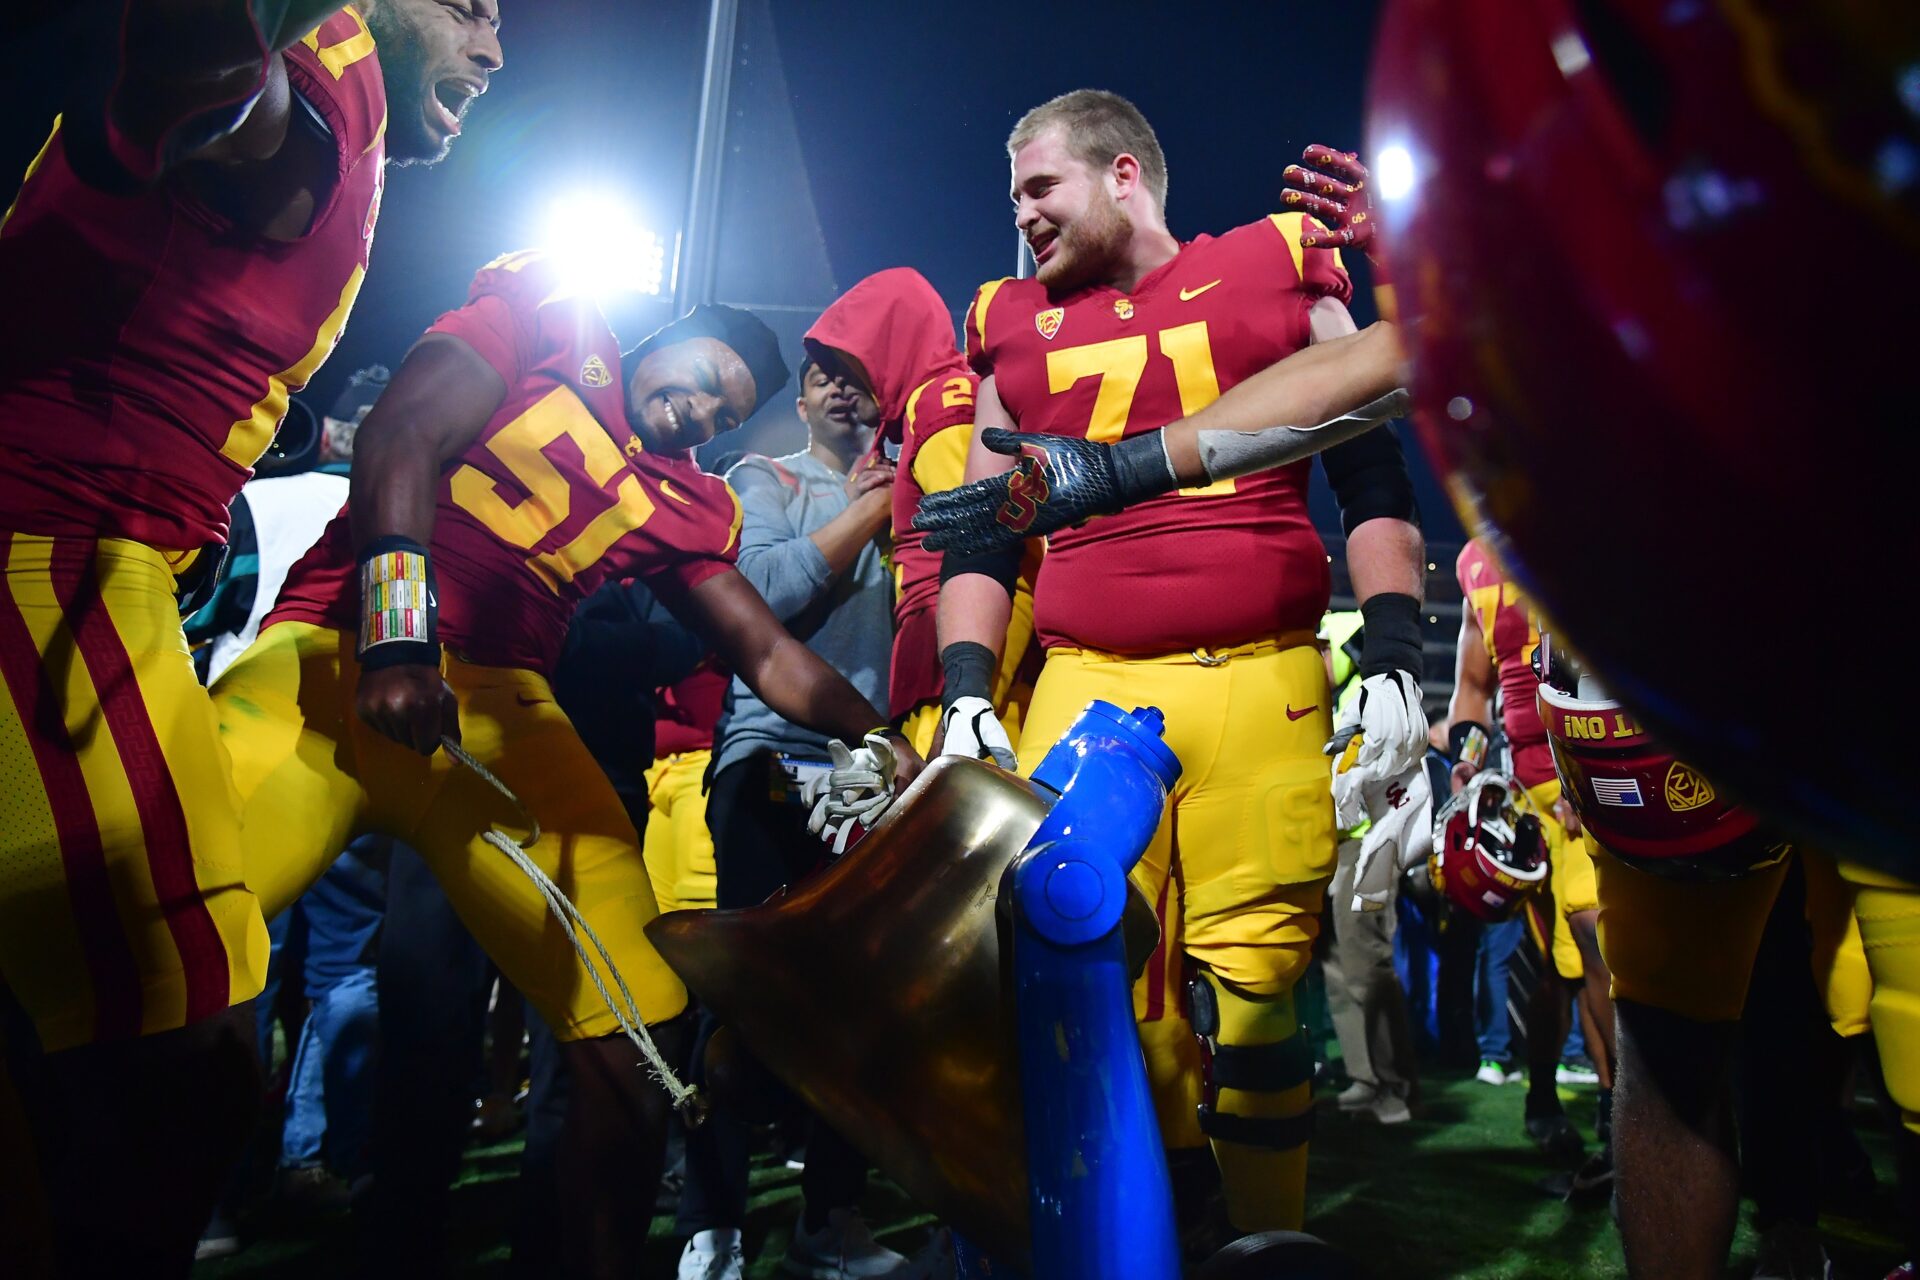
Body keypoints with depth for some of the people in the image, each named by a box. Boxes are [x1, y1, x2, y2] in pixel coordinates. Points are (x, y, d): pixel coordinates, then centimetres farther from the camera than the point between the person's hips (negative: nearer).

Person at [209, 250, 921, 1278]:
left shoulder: (685, 507, 19)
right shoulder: (546, 319, 9)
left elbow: (772, 658, 16)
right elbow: (404, 437, -5)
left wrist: (886, 747, 2)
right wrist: (396, 638, -19)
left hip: (500, 707, 4)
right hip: (343, 651, -4)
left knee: (639, 1025, -5)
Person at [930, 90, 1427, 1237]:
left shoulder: (1276, 271, 13)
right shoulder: (1015, 327, 19)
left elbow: (1374, 482, 10)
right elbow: (981, 536, 17)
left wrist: (1394, 658, 0)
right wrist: (967, 694, 5)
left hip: (1264, 687, -2)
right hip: (1084, 691, 2)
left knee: (1250, 996, -3)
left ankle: (1271, 1239, 18)